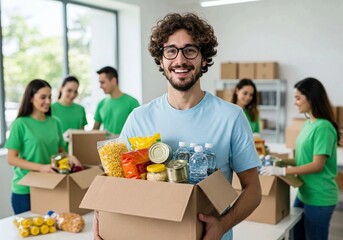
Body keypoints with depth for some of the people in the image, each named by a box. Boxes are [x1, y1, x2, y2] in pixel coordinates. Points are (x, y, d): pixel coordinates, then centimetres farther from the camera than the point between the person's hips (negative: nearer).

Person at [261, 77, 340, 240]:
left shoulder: (323, 127, -19)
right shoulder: (309, 123, 7)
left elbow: (317, 165, -22)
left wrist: (282, 171, -26)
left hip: (319, 198, -8)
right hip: (304, 193, 8)